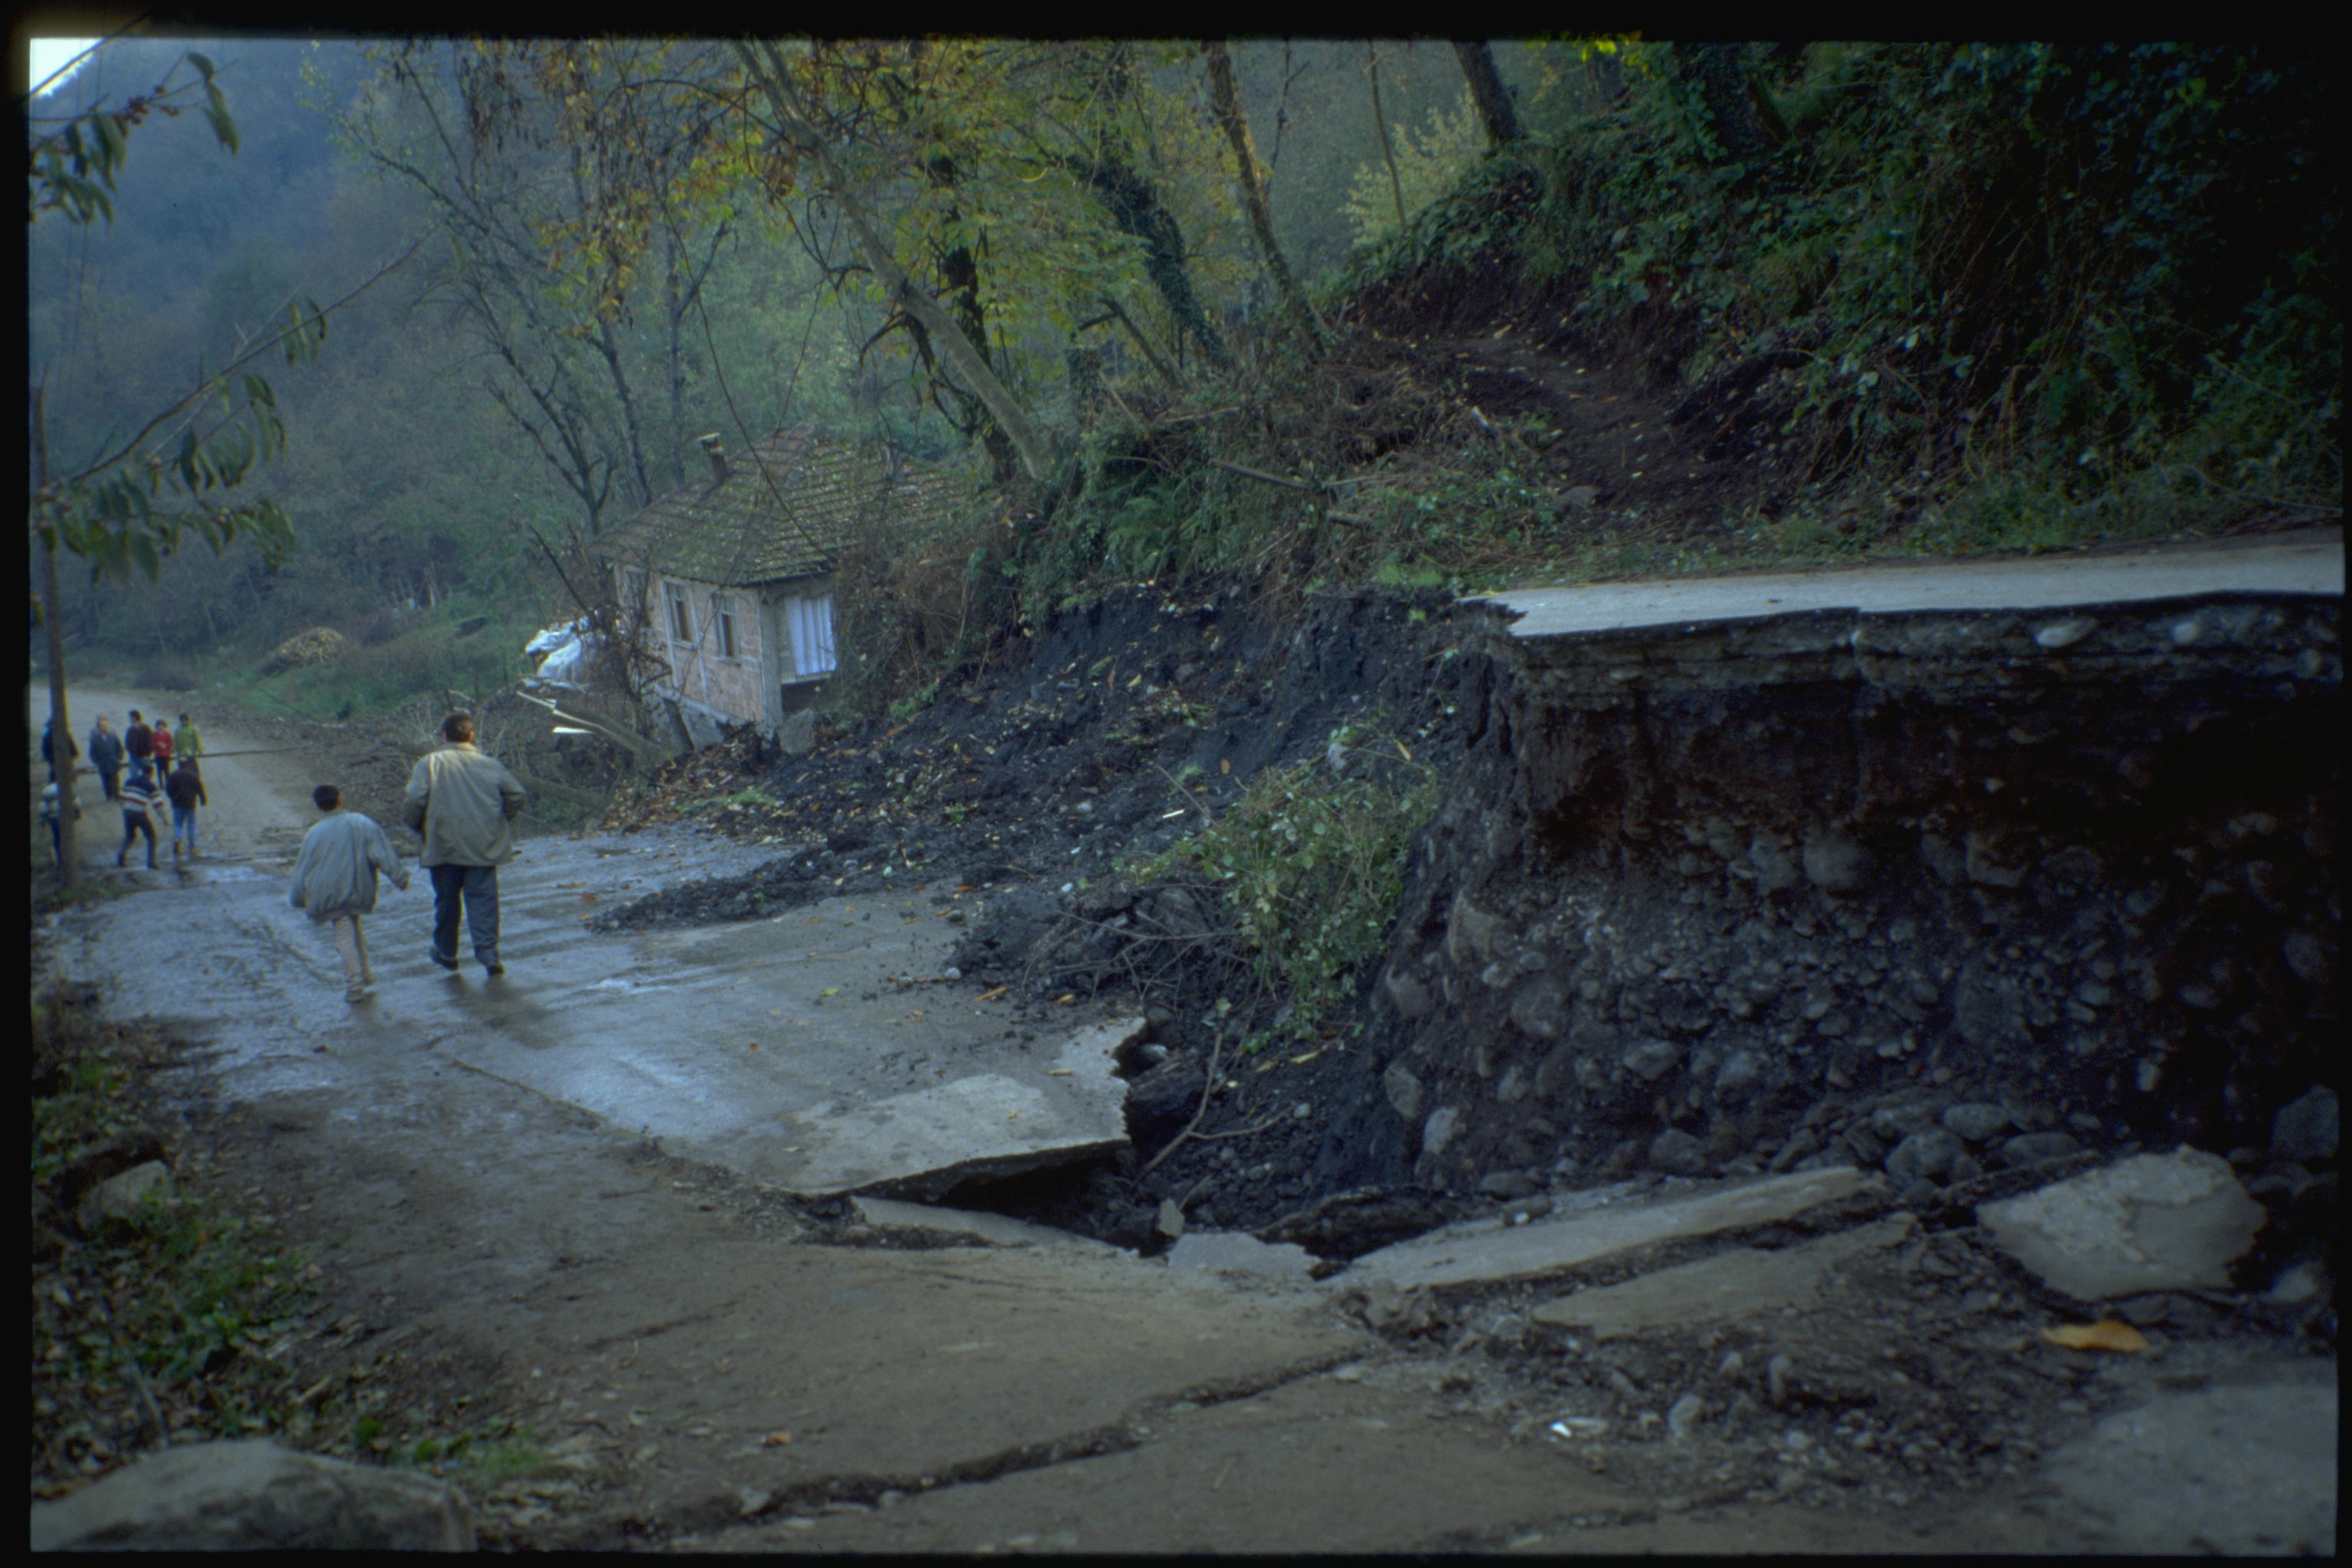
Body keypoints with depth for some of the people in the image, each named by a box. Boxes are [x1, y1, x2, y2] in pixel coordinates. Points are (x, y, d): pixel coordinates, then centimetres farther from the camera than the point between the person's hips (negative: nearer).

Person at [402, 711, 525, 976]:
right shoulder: (490, 765, 4)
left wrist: (416, 825, 7)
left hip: (444, 845, 0)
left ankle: (446, 953, 27)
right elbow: (516, 793, -2)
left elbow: (415, 800, -11)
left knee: (447, 900, 14)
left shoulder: (430, 763, -2)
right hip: (484, 846, 1)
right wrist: (502, 822, 12)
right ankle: (488, 952, -12)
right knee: (483, 899, 0)